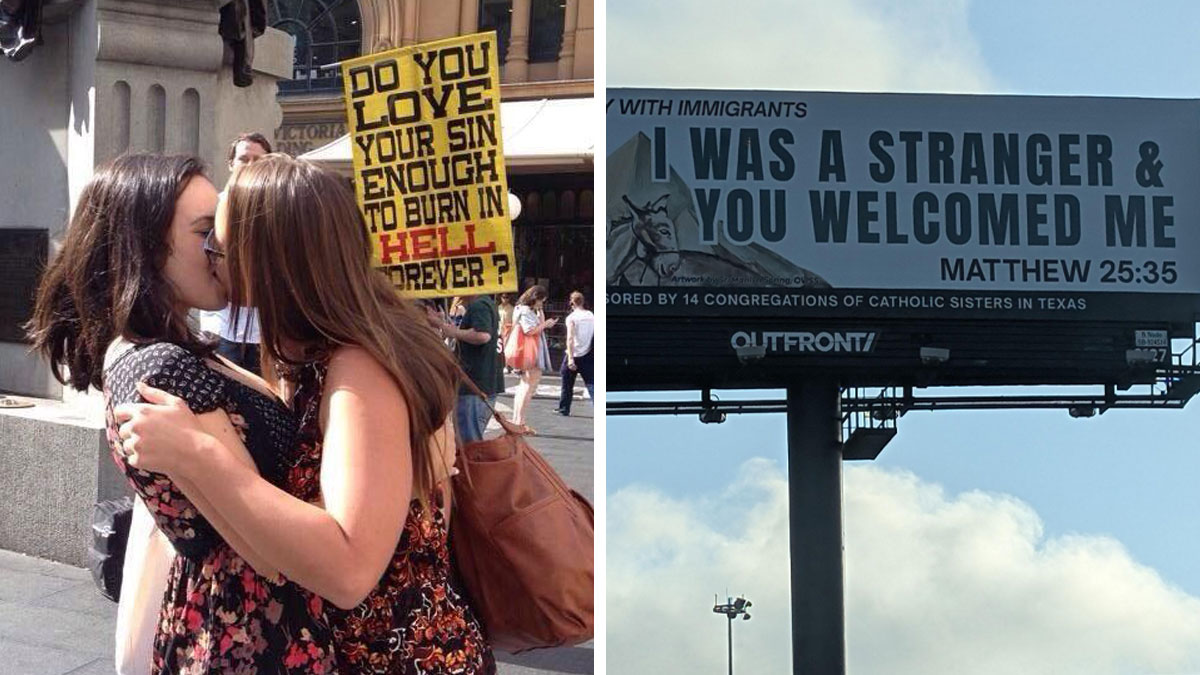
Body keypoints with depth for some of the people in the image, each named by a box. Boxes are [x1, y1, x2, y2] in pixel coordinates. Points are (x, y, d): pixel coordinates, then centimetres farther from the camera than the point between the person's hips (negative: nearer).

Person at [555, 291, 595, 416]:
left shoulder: (571, 317, -10)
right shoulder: (592, 316, 3)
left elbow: (570, 339, -19)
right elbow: (595, 336, 7)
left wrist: (570, 358, -22)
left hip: (573, 355, -3)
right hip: (587, 356, 3)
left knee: (567, 384, 13)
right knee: (591, 384, 0)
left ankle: (564, 409, 23)